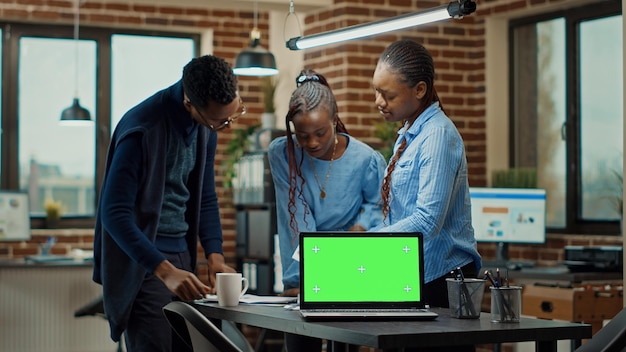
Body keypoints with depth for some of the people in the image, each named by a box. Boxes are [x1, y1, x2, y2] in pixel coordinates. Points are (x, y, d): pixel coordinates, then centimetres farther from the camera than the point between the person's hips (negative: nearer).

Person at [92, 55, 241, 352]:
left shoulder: (207, 124, 3)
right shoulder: (142, 128, -21)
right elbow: (115, 213, -23)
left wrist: (214, 255, -2)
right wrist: (165, 271, -30)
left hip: (182, 257, 7)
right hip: (141, 266, -7)